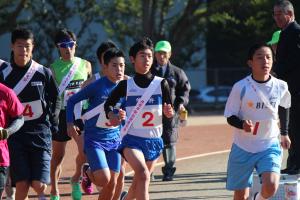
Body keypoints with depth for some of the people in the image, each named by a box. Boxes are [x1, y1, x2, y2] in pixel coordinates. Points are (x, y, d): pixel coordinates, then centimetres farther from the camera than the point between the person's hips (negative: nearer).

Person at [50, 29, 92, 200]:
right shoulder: (54, 68, -2)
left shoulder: (85, 65, 4)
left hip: (80, 112, 1)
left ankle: (76, 179, 11)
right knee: (58, 155, 8)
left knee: (85, 149, -16)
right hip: (60, 113, -1)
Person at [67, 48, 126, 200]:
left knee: (112, 183, 3)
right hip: (94, 139, -5)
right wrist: (70, 123, -11)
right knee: (104, 179, -16)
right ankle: (88, 173, 17)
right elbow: (72, 100, -4)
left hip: (114, 140, 5)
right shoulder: (97, 86, -13)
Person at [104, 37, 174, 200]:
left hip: (154, 140, 3)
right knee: (143, 174, -27)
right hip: (132, 138, -3)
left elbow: (170, 112, 4)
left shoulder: (161, 84, -1)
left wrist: (168, 112, -20)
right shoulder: (126, 85, -3)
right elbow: (108, 103, 9)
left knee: (138, 183, 17)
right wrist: (111, 115, -12)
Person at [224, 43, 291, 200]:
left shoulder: (280, 87, -5)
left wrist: (284, 133, 22)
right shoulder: (241, 87, -13)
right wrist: (243, 124, -27)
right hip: (243, 148, -1)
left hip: (269, 147, 1)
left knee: (270, 187, -21)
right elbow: (230, 117, -7)